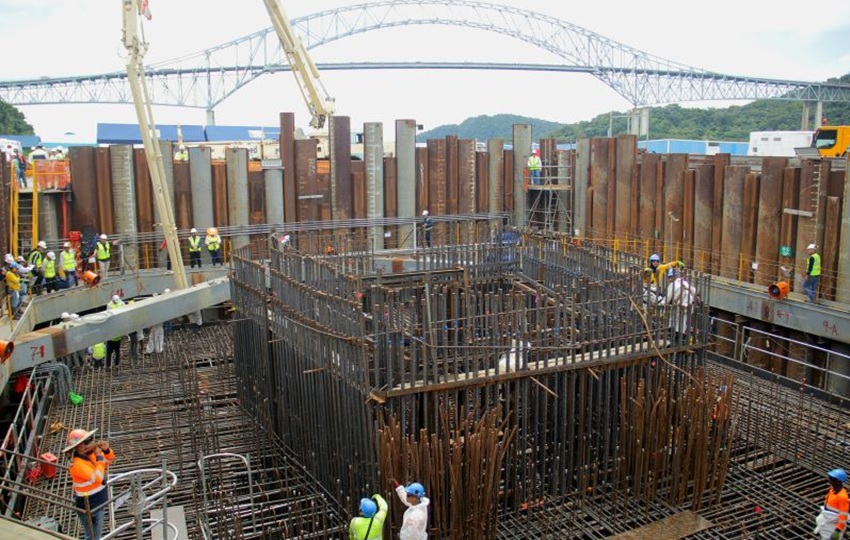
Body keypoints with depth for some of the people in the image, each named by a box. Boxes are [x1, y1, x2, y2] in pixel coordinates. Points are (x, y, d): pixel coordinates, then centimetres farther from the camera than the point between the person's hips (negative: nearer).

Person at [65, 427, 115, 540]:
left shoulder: (90, 454, -4)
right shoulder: (78, 464, -29)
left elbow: (110, 460, 10)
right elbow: (98, 478, -38)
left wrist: (106, 450, -12)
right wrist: (99, 457, -30)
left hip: (97, 503, 8)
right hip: (88, 507, -8)